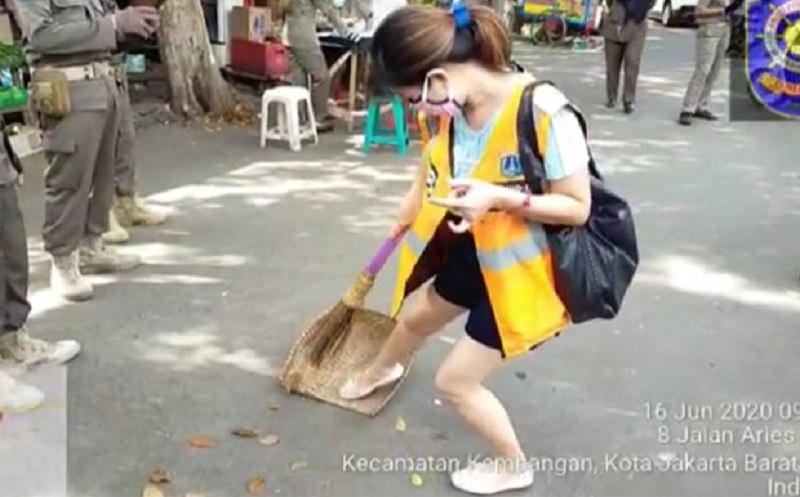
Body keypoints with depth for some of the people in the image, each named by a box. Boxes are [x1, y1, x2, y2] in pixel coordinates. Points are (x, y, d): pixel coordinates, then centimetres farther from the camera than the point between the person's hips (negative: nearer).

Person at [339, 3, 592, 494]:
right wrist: (415, 201, 21)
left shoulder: (545, 114, -35)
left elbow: (577, 206, -25)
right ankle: (381, 371, 67)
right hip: (471, 252, 7)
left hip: (522, 270, -7)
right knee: (417, 318, 30)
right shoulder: (458, 104, -14)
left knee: (456, 381, 2)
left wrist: (499, 198, -37)